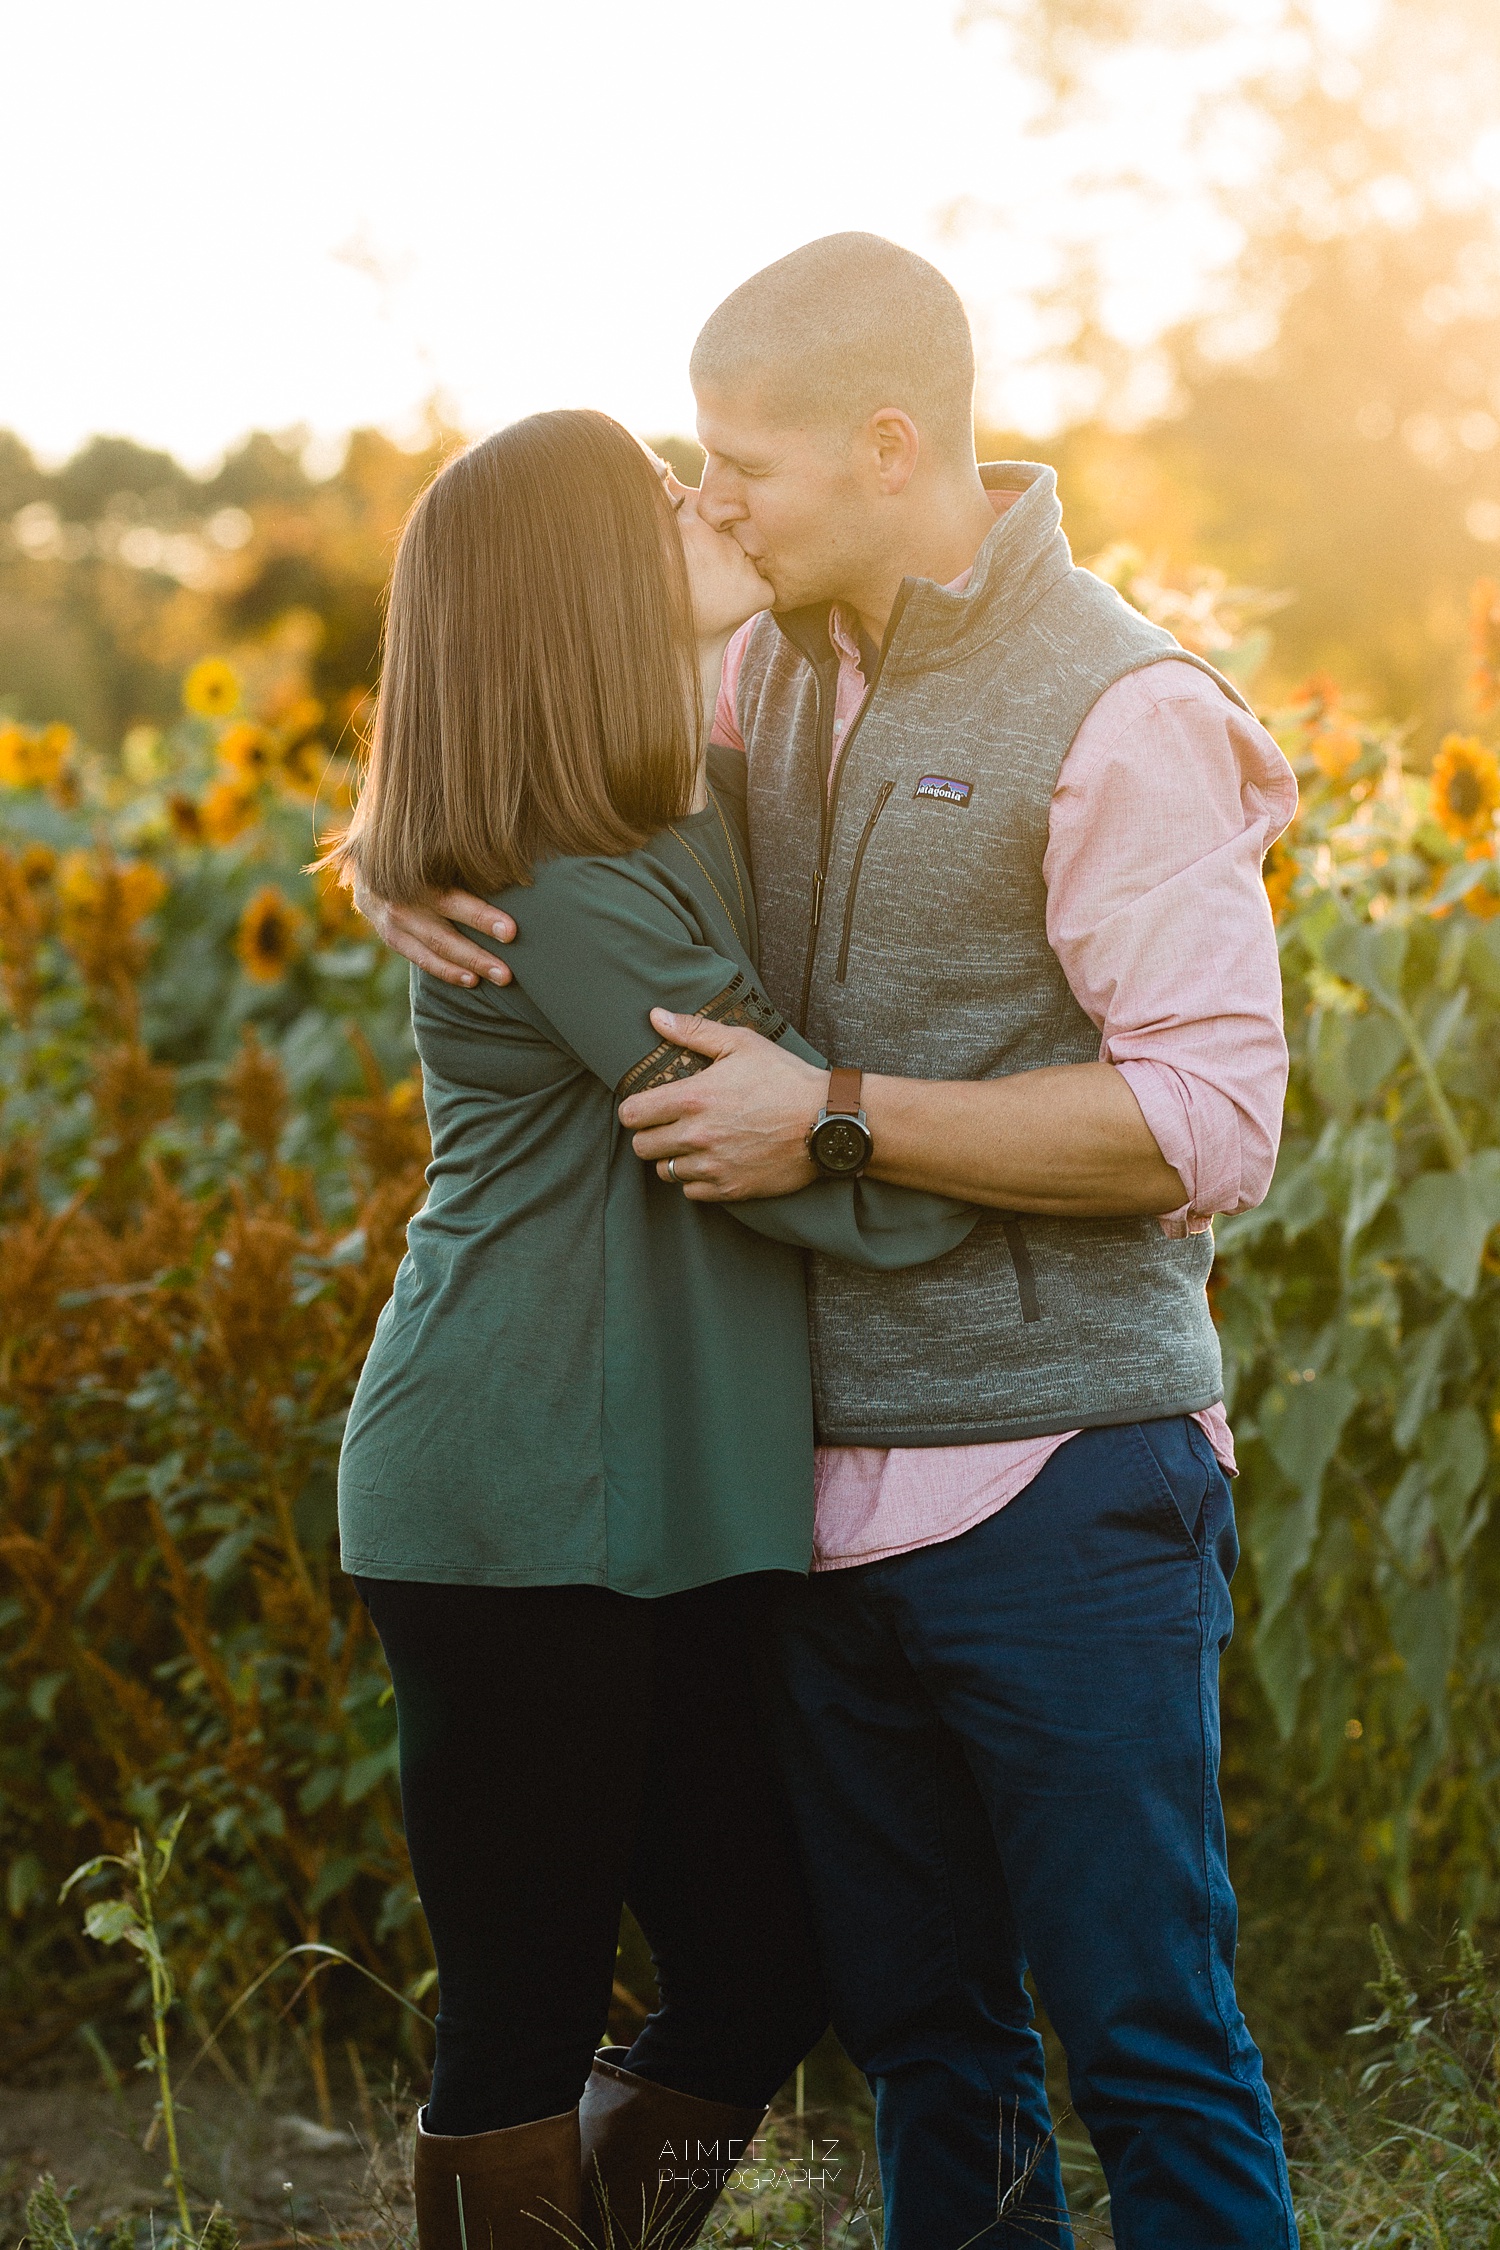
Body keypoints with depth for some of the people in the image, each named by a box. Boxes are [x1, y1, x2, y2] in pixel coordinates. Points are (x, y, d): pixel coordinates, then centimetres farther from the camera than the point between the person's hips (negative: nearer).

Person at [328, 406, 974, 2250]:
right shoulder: (574, 886, -19)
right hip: (525, 1523, -9)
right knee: (526, 2031, 3)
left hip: (660, 1521, 9)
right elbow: (823, 1169, -20)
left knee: (755, 1985, 14)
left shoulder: (672, 819, 10)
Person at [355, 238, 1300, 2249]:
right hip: (829, 1498, 7)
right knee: (919, 2032, 16)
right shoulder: (769, 680, 9)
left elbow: (1215, 1119, -18)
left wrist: (835, 1121, -19)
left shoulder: (1119, 712, -12)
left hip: (1057, 1497, -7)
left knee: (1146, 2047, 2)